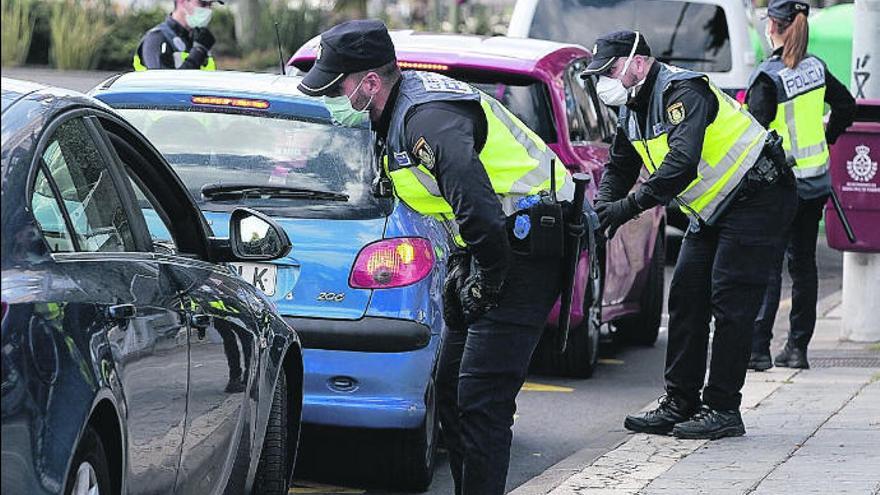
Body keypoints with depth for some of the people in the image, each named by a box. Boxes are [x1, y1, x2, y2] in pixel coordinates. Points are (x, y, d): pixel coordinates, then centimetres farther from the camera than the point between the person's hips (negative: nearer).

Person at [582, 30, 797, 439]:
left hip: (757, 199, -10)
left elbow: (682, 161, -36)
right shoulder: (631, 110, 7)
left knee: (729, 302, -12)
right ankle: (680, 403, 9)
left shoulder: (683, 92, -24)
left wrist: (630, 205, -37)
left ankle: (722, 409, -10)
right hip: (713, 212, 10)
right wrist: (603, 206, -7)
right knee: (686, 297, 5)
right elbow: (620, 168, 14)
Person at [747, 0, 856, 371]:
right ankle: (797, 348, 15)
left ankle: (758, 349, -11)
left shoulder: (768, 77, -17)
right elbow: (846, 107, 15)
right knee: (803, 263, 12)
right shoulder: (816, 68, 3)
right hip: (816, 183, 6)